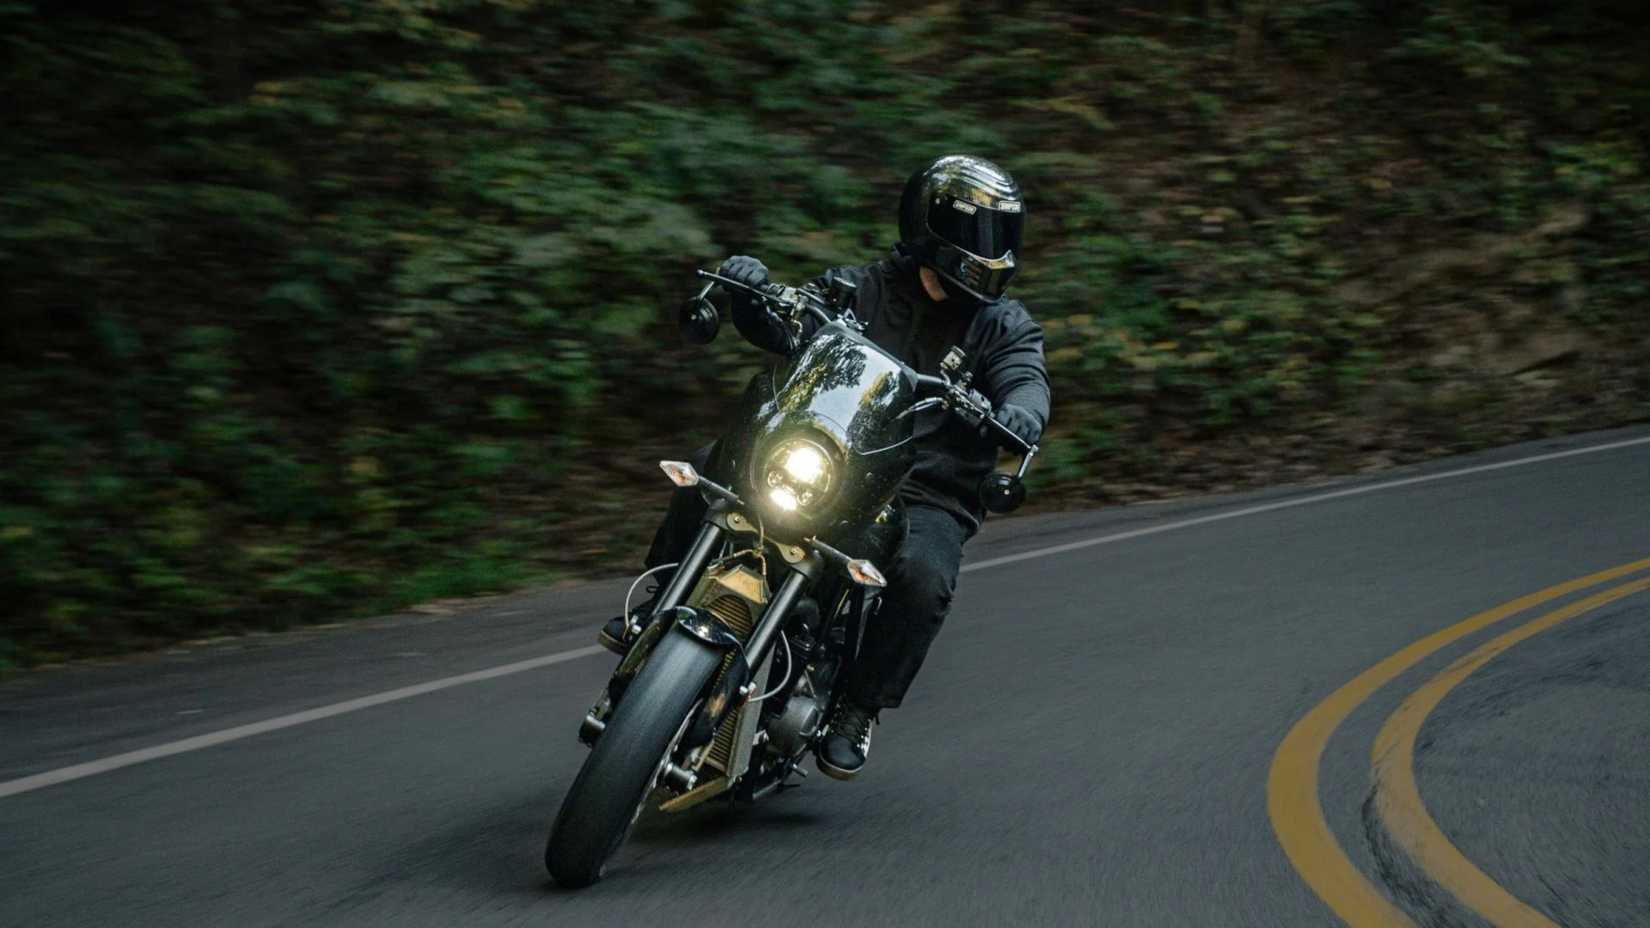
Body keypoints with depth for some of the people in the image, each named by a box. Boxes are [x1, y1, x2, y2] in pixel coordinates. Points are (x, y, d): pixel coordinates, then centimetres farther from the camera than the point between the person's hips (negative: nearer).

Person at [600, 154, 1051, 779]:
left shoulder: (1006, 326, 5)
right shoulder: (863, 290, 9)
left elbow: (1025, 379, -13)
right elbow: (788, 323, -3)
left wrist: (1021, 411, -38)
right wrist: (750, 294, -26)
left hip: (930, 499, -2)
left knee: (922, 576, -34)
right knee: (712, 467, -17)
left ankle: (857, 710, -15)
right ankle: (659, 605, -4)